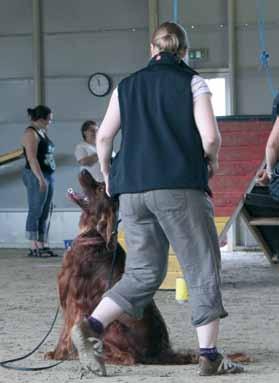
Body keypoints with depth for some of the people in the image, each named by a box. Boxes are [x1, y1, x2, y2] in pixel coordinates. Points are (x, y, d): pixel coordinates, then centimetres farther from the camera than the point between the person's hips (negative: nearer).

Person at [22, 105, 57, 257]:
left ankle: (43, 245, 8)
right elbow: (32, 158, -18)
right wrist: (40, 178, -24)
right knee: (35, 212, -8)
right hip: (36, 176, -9)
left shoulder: (42, 132, 18)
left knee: (45, 214, 7)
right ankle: (34, 248, -9)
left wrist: (46, 178, 16)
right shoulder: (31, 133, -9)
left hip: (48, 176, 9)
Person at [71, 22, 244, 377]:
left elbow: (103, 136, 8)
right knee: (203, 270, 4)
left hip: (132, 190, 5)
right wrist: (211, 161, 14)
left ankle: (91, 326, -7)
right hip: (179, 187, -5)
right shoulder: (192, 83, 2)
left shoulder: (127, 86, 13)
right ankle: (209, 355, 0)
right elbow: (210, 136, -7)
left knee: (142, 273, 11)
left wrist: (108, 173, 24)